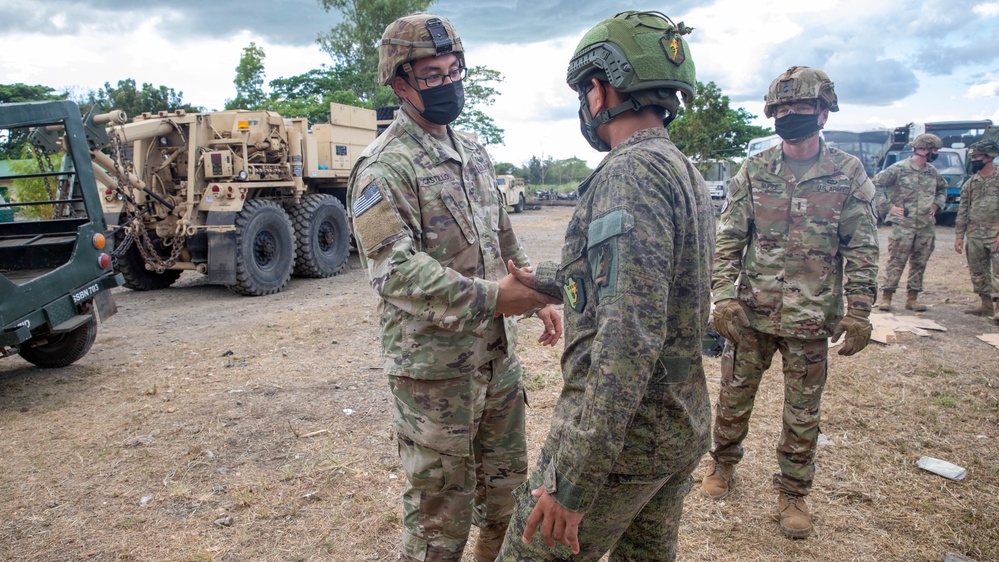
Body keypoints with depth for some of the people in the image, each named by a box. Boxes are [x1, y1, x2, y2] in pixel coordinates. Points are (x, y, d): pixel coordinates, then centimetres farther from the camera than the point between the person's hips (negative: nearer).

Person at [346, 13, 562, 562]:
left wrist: (538, 295, 9)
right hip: (434, 368, -7)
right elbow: (395, 270, -25)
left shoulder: (474, 152, 11)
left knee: (506, 486, 23)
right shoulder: (383, 167, -14)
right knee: (441, 516, 8)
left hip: (498, 355, 8)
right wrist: (489, 298, -32)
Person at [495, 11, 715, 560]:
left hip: (622, 432, -9)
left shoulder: (632, 173, -22)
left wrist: (572, 484, -26)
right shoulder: (685, 172, 10)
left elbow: (628, 339, -30)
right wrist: (544, 279, 33)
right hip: (683, 427, 9)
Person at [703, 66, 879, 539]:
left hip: (812, 320, -1)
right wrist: (724, 296, -11)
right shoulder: (753, 171, 0)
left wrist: (859, 312, -6)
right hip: (750, 313, 1)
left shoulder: (848, 173, -1)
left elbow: (862, 248, 0)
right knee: (733, 397, 13)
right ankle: (723, 464, 37)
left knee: (802, 415, 11)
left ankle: (793, 492, 30)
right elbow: (728, 238, -1)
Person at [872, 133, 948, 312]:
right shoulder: (899, 168, -6)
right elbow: (876, 184, -7)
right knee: (896, 262, -5)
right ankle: (886, 297, 1)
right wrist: (888, 206, -10)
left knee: (919, 263, 8)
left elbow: (943, 188, 32)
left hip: (926, 226, 6)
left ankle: (912, 298, 15)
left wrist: (936, 204, 15)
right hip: (903, 225, -6)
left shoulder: (932, 172, 13)